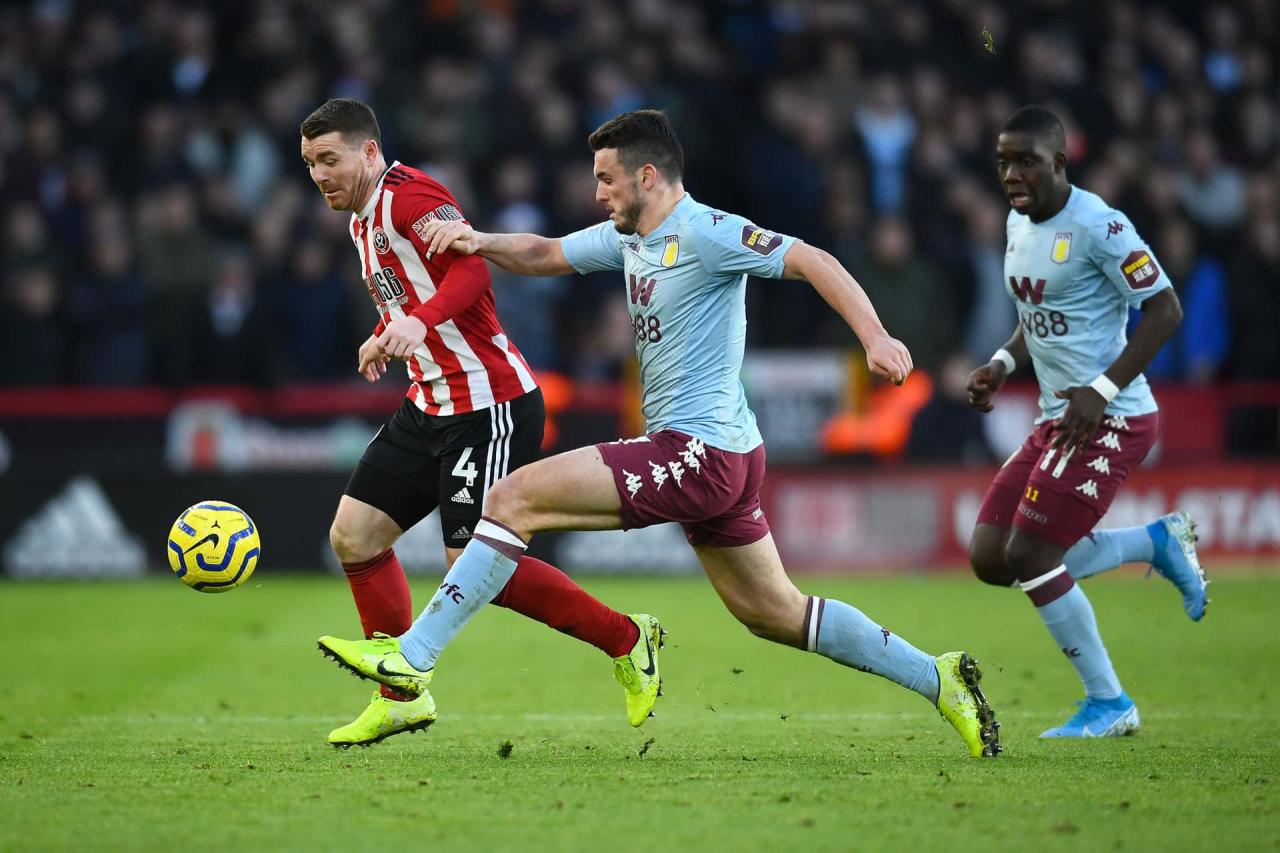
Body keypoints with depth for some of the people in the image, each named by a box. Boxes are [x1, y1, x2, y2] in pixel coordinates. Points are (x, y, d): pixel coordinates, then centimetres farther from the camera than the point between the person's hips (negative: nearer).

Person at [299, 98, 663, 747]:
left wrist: (419, 322, -43)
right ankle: (403, 697, 14)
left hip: (490, 406, -10)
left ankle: (627, 640, 4)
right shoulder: (362, 220, 16)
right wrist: (387, 335, 21)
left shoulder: (409, 195, -14)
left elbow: (470, 266, -29)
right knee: (354, 534, 4)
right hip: (430, 406, 10)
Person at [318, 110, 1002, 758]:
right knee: (775, 614, 17)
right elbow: (545, 255, 22)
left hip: (699, 451, -10)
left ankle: (411, 657, -11)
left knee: (515, 496, -12)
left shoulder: (703, 233, -13)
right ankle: (937, 678, 20)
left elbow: (811, 261, -17)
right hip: (716, 461, 10)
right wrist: (479, 241, 2)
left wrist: (875, 336, -30)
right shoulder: (629, 237, 14)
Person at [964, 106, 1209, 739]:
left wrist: (1103, 389, -24)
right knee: (990, 558, 5)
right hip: (1059, 419, 9)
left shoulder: (1097, 226, -17)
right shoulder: (1018, 224, 11)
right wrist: (1002, 366, 7)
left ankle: (1109, 704, 2)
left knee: (1028, 555, -13)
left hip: (1110, 421, -9)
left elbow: (1165, 309, -17)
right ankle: (1156, 542, 18)